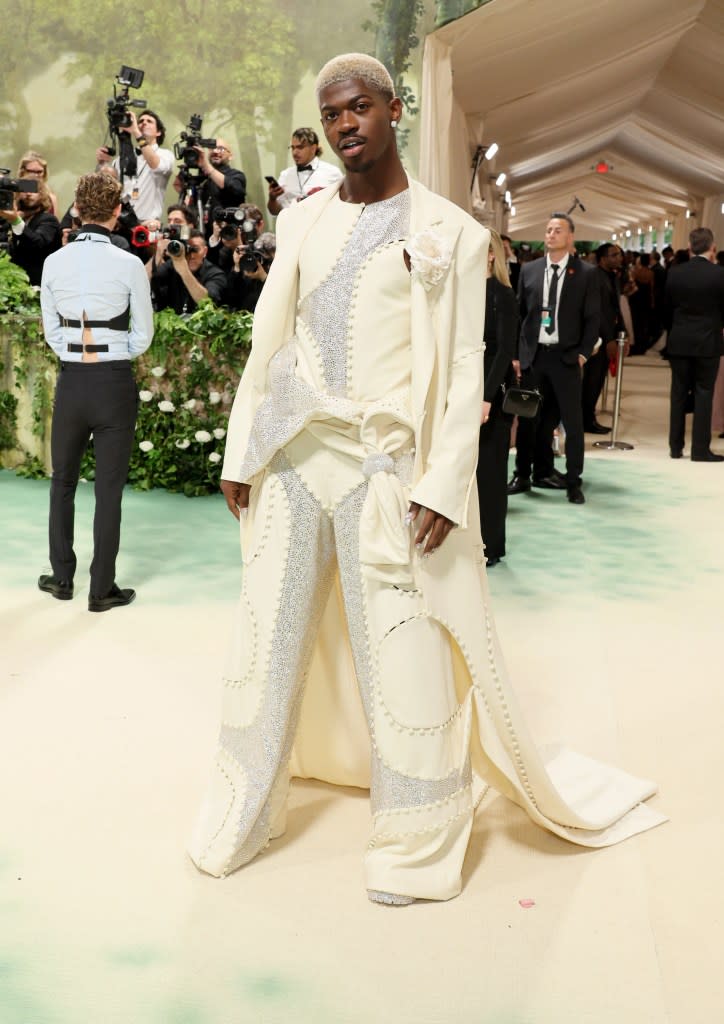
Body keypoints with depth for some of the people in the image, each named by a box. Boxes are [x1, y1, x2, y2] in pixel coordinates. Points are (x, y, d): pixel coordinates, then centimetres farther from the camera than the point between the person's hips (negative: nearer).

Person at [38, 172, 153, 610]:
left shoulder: (54, 262, -1)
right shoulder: (129, 265, -10)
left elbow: (51, 331, 7)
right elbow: (143, 334, -2)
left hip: (70, 381, 3)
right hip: (115, 383, -3)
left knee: (63, 481, 18)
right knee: (109, 489, 5)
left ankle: (62, 577, 28)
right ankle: (102, 590, 13)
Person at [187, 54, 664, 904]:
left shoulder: (446, 232, 0)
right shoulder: (302, 221, 12)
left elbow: (462, 367, -5)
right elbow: (267, 344, 12)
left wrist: (444, 481, -14)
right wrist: (240, 452, 8)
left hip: (385, 464, -4)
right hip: (292, 455, 4)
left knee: (402, 658, -1)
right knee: (267, 639, 11)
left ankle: (415, 847, 17)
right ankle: (241, 820, 29)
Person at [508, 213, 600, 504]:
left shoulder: (586, 273, 1)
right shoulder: (529, 270, 8)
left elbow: (592, 318, 1)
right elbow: (519, 312, 11)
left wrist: (583, 353, -8)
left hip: (565, 356, -2)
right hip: (532, 355, 2)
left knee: (573, 420, -1)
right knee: (528, 417, 8)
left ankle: (573, 481, 8)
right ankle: (522, 475, 19)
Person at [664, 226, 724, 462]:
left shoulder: (674, 273, -3)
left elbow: (667, 309, 4)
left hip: (679, 342, 3)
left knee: (679, 394, 10)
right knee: (704, 394, 3)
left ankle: (676, 446, 14)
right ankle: (700, 449, 3)